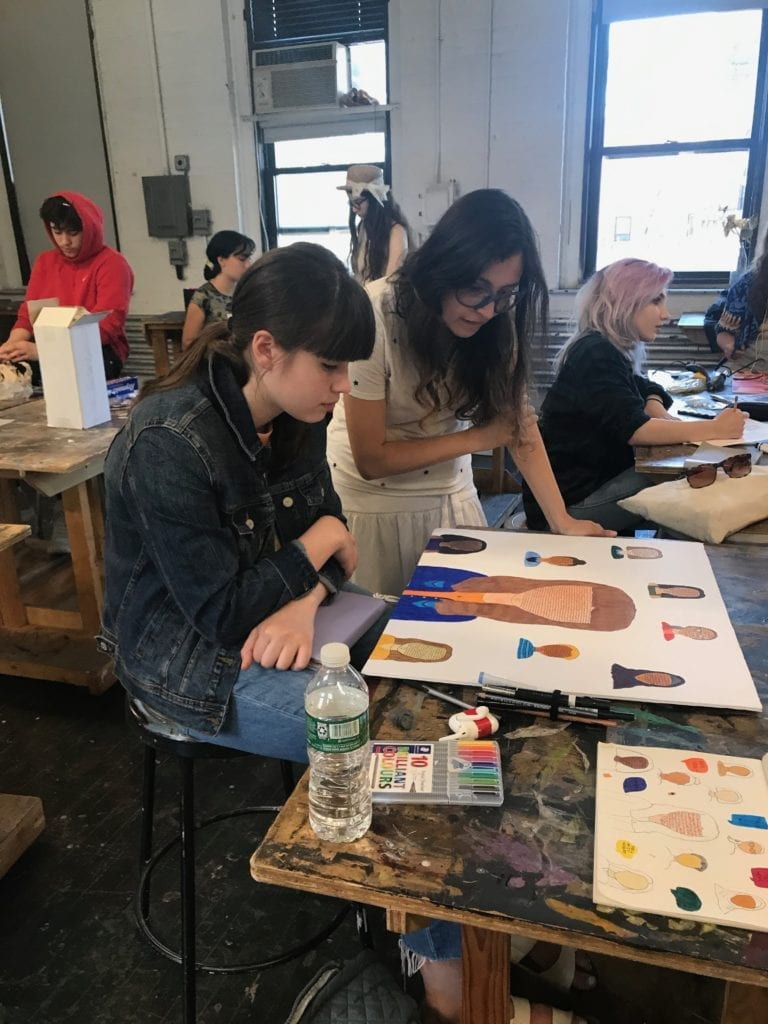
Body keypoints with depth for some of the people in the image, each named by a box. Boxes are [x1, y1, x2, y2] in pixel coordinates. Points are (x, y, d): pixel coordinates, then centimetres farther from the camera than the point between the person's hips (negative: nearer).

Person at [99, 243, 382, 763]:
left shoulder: (296, 411, -6)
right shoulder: (167, 446, -29)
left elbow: (328, 523, -1)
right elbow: (220, 615, -26)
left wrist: (305, 604, -21)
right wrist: (322, 541, -16)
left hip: (277, 608, 7)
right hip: (184, 651, -7)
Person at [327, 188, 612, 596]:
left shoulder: (497, 321, -11)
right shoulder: (376, 317, -26)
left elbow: (518, 416, -8)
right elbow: (371, 459, -21)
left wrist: (561, 520, -17)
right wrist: (479, 437, -17)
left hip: (451, 493, 4)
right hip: (371, 498, -3)